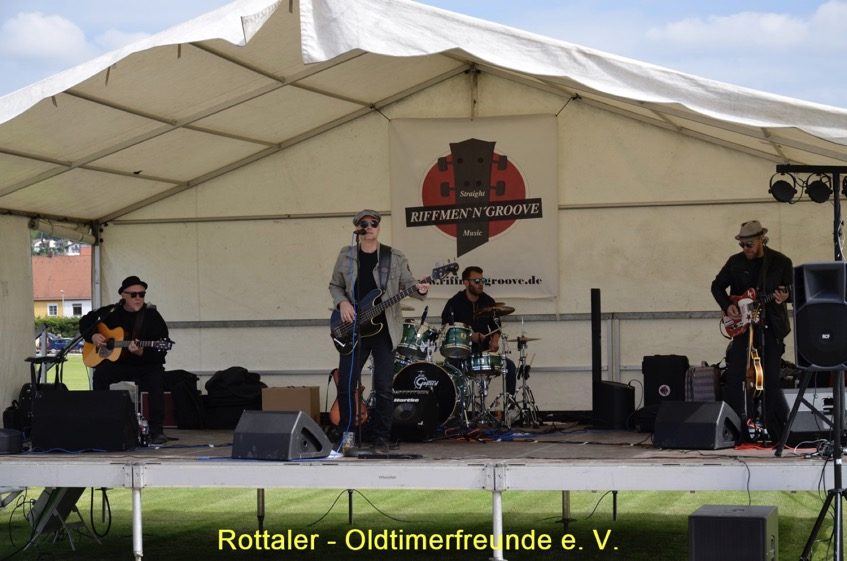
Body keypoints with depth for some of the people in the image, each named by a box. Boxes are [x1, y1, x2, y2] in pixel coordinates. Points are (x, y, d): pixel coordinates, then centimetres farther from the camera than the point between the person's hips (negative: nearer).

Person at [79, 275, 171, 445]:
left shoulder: (151, 315, -6)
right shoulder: (112, 312, 5)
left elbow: (161, 350, -13)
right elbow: (85, 321, 19)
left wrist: (142, 352, -32)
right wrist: (93, 335, -2)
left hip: (146, 364, -2)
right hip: (118, 363, 2)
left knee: (156, 377, -34)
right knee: (100, 374, -28)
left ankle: (156, 430, -29)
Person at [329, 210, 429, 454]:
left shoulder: (395, 258, 3)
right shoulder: (346, 256, 7)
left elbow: (407, 284, 4)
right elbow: (335, 285, 14)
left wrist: (419, 289, -18)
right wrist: (342, 303, -5)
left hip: (384, 329, -1)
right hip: (353, 329, 1)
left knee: (384, 388, -4)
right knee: (346, 384, -1)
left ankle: (381, 438, 7)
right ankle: (347, 433, 15)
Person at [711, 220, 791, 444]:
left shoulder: (781, 262, -2)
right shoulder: (735, 262, 5)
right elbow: (717, 286, 13)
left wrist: (784, 297, -20)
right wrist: (727, 306, -3)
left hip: (771, 325, -2)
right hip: (742, 324, 2)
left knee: (771, 379, -2)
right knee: (735, 376, -3)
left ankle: (779, 431, 8)